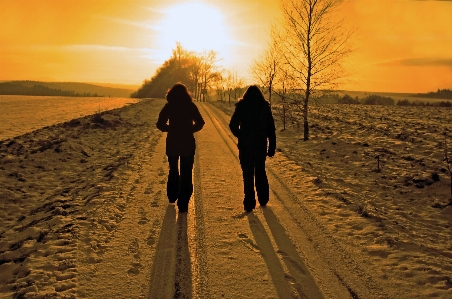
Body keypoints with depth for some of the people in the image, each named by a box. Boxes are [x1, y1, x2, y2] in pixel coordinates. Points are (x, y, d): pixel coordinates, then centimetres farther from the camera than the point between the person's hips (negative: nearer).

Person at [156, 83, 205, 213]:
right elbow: (200, 123, -5)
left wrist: (171, 129, 10)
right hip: (188, 143, -1)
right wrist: (189, 130, 8)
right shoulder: (190, 106, -3)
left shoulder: (168, 106, -2)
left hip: (172, 143, 1)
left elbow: (160, 124, -6)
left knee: (173, 170, 22)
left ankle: (172, 196, 32)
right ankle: (183, 203, 0)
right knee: (186, 173, 4)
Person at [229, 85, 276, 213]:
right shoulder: (265, 106, 1)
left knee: (248, 174, 4)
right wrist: (272, 147, 4)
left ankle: (249, 203, 3)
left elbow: (233, 125, -4)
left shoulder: (242, 106, -3)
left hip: (245, 145, -2)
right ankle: (263, 200, 25)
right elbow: (271, 128, 0)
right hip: (261, 145, 2)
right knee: (260, 172, 18)